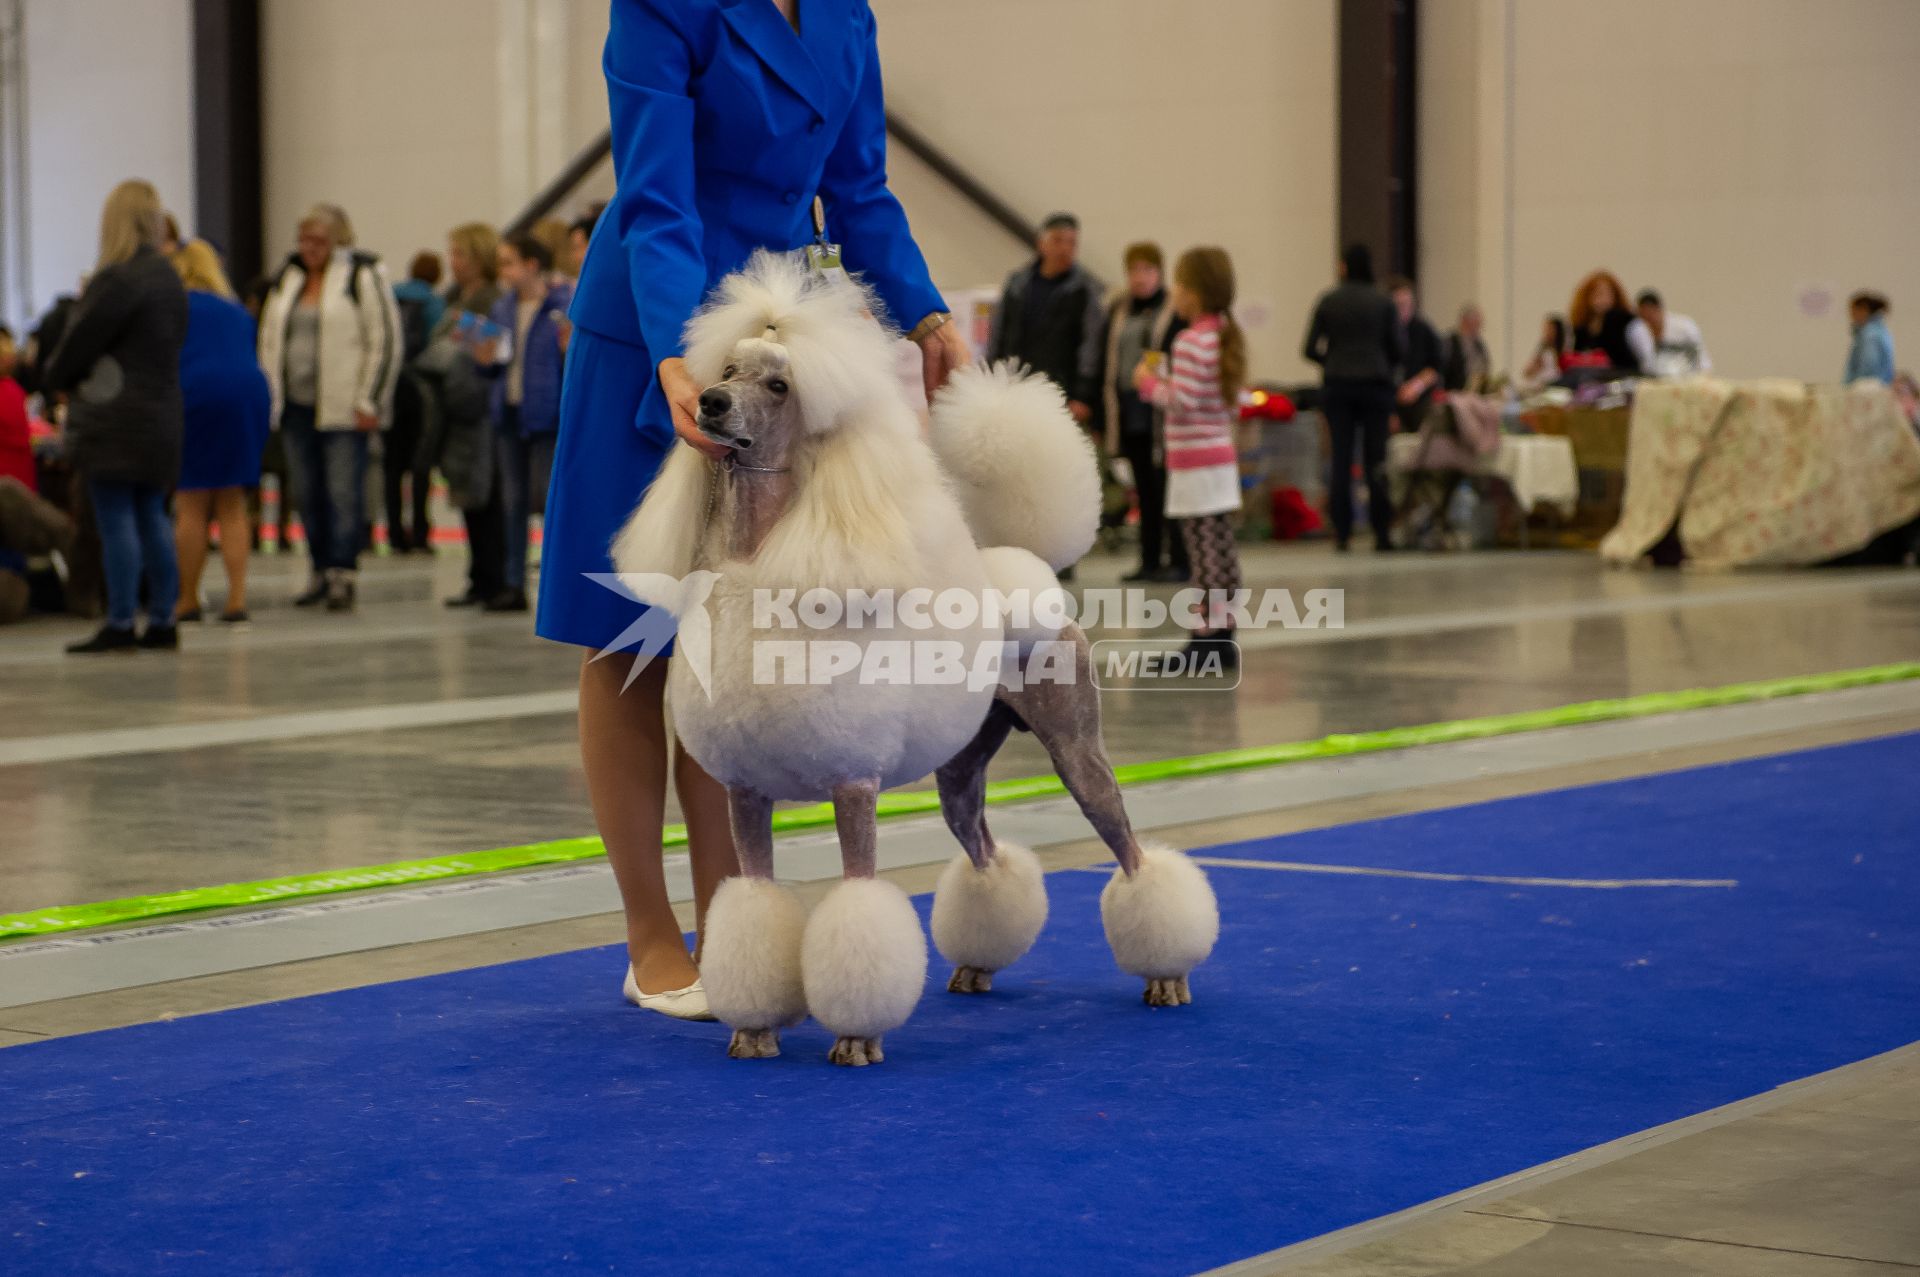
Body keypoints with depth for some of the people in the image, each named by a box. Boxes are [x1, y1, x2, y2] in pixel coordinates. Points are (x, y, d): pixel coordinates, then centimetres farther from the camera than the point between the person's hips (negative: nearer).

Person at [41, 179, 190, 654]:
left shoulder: (120, 279, -16)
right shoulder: (169, 279, 13)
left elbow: (82, 337, -13)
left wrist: (56, 378, 8)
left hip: (114, 417, -9)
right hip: (161, 414, 9)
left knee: (116, 520, -6)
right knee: (151, 517, 12)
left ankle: (120, 624, -5)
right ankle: (161, 622, 13)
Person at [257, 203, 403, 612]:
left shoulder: (363, 275, -5)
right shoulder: (289, 276, 14)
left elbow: (385, 341, -8)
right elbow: (269, 337, 20)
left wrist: (369, 402, -11)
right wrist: (268, 395, 13)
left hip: (344, 406, -6)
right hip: (297, 405, 6)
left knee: (344, 491, -8)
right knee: (307, 493, 9)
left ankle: (343, 571, -5)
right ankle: (322, 570, 17)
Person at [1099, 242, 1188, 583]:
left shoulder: (1176, 312, -5)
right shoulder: (1118, 310, 14)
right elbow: (1105, 360, 15)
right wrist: (1104, 406, 10)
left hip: (1161, 416, -6)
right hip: (1129, 413, 6)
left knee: (1166, 487, -4)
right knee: (1144, 491, 11)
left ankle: (1178, 561, 1)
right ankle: (1149, 561, 15)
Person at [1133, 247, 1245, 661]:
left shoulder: (1191, 343, -15)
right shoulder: (1226, 337, 12)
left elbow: (1182, 402, -21)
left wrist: (1150, 383, -4)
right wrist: (1162, 384, 17)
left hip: (1195, 462, -9)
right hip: (1222, 458, 9)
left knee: (1204, 553, -7)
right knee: (1221, 552, 11)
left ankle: (1210, 636, -6)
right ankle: (1222, 634, 15)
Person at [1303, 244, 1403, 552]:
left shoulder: (1328, 302, 1)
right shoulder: (1384, 303, 0)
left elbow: (1310, 349, 1)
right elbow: (1397, 350, -2)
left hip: (1336, 386, 1)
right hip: (1375, 385, -1)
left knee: (1341, 460, 3)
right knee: (1375, 460, 3)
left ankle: (1342, 534, 0)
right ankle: (1382, 532, 0)